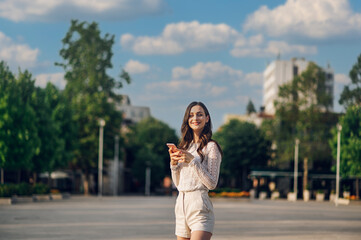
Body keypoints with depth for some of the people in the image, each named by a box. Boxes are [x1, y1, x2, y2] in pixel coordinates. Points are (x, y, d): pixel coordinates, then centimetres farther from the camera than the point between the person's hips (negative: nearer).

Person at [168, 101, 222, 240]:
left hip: (199, 206, -7)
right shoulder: (185, 146, 16)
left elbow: (212, 184, -9)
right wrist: (173, 162, 1)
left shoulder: (211, 147, -3)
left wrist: (193, 160, -14)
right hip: (181, 204, 7)